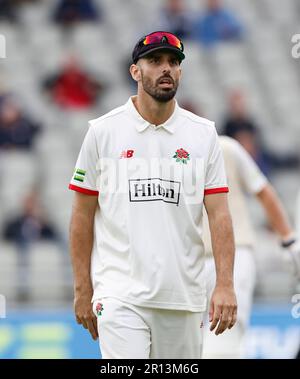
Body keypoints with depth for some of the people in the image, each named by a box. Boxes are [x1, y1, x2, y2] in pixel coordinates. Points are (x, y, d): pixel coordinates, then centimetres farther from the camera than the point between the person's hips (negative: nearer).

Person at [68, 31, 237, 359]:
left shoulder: (203, 133, 7)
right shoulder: (103, 131, 2)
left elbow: (219, 213, 1)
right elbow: (83, 215, 6)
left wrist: (225, 284, -10)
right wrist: (82, 290, 2)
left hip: (184, 295, 3)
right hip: (120, 294, -2)